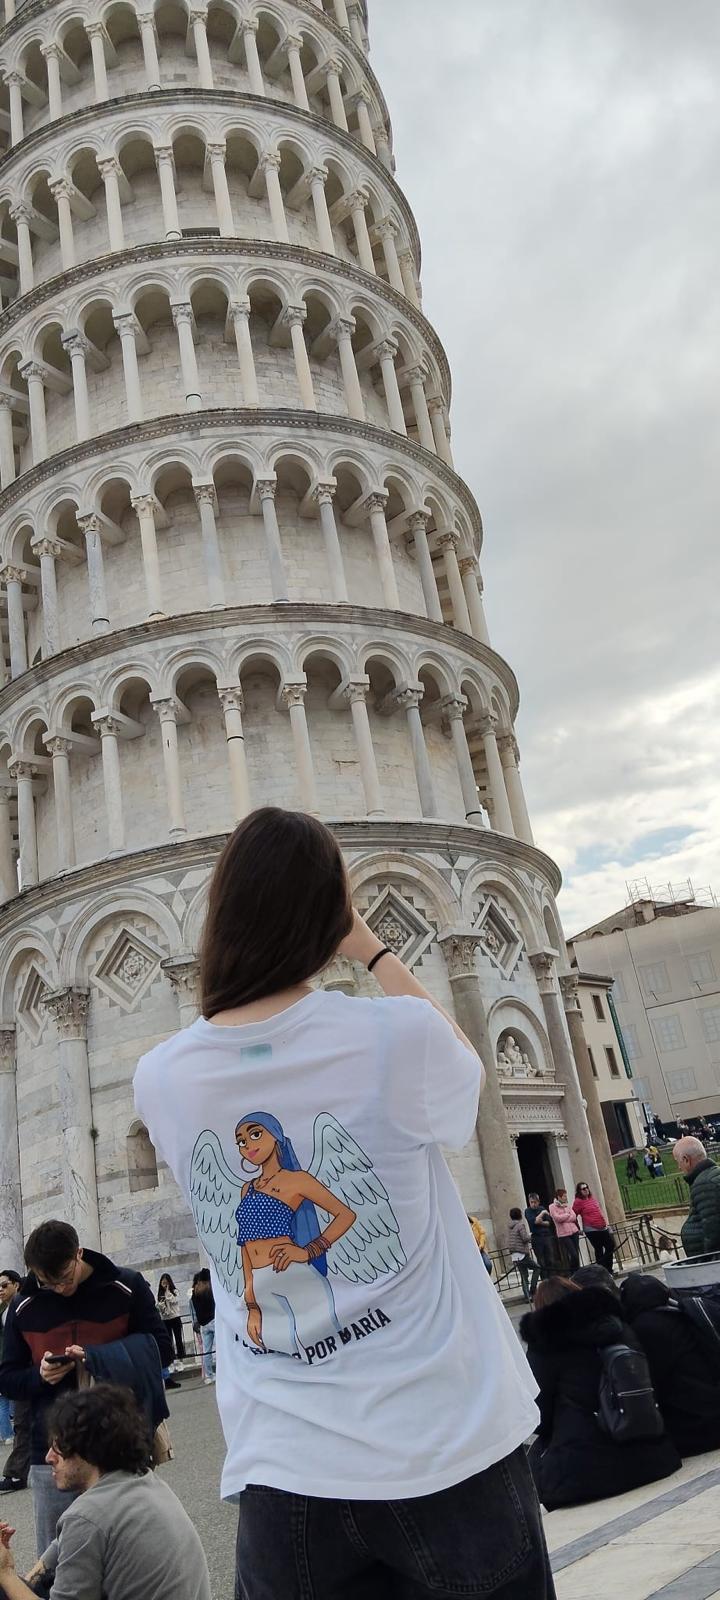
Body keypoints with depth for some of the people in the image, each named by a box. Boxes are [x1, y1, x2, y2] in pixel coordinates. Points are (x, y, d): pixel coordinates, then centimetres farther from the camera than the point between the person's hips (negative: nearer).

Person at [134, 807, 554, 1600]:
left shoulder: (159, 1081, -8)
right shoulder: (397, 1034, -18)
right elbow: (466, 1064, 6)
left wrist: (256, 932, 9)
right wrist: (374, 951, 9)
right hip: (448, 1447, -1)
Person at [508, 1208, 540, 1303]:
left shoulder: (510, 1227, 13)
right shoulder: (521, 1225, -9)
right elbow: (525, 1238, -17)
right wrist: (530, 1236, 3)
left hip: (514, 1256, 6)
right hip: (522, 1254, -6)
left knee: (523, 1276, 8)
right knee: (537, 1268, 8)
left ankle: (527, 1295, 1)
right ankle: (532, 1290, 0)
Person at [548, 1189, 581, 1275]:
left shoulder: (567, 1205, 12)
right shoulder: (552, 1206, -3)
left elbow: (574, 1217, 3)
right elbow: (557, 1218, -15)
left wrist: (563, 1217, -8)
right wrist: (568, 1214, -2)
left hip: (574, 1231, 5)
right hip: (563, 1234, -5)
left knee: (576, 1254, 5)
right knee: (573, 1255, -11)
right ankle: (571, 1273, 6)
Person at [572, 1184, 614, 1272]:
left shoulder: (592, 1198, 12)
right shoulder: (578, 1201, -11)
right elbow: (573, 1216, -10)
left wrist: (605, 1221, 16)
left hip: (602, 1228, 8)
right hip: (591, 1230, -8)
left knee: (611, 1245, 10)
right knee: (599, 1250, -4)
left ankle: (608, 1269, 23)